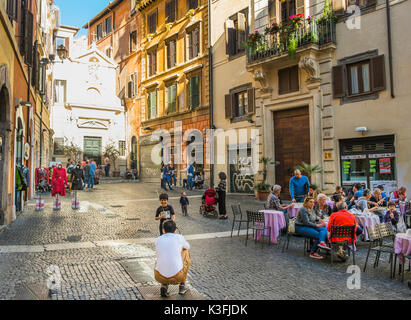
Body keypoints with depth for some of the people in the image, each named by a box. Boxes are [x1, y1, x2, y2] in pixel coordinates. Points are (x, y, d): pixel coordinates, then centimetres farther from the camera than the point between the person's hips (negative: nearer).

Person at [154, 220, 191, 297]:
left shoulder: (158, 240, 10)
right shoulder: (179, 237, 5)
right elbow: (187, 247, 28)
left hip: (160, 277, 3)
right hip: (177, 277, -2)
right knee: (186, 253, 23)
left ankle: (164, 285, 13)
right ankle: (182, 285, 25)